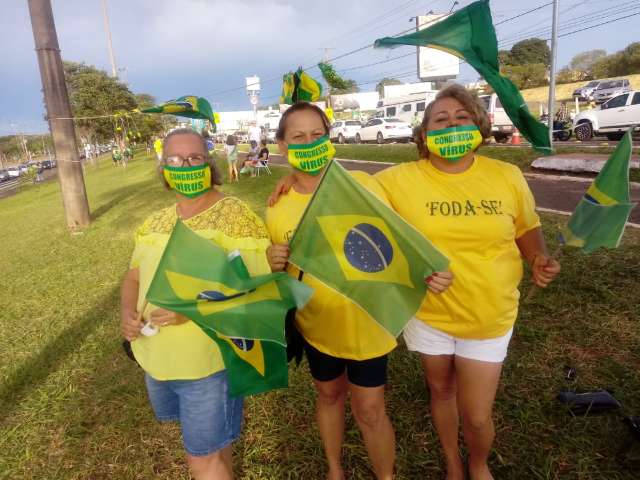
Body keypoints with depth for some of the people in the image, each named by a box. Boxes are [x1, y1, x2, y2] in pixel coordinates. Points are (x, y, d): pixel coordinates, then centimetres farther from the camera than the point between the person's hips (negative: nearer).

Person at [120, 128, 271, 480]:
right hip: (155, 358, 7)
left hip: (210, 359, -6)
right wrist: (127, 311, -6)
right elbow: (134, 276, 15)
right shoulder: (155, 223, 5)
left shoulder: (236, 215, -15)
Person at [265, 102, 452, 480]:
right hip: (317, 323, 3)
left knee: (369, 411, 9)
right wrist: (273, 264, -19)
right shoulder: (277, 207, -8)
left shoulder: (360, 184, -16)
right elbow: (280, 273, 5)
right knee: (329, 394, 25)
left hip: (364, 323, -3)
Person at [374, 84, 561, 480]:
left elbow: (527, 227, 7)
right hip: (428, 313, 0)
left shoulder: (507, 177, -7)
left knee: (476, 416, 8)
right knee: (440, 390, 22)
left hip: (488, 318, 0)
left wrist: (539, 259, -11)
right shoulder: (402, 179, -12)